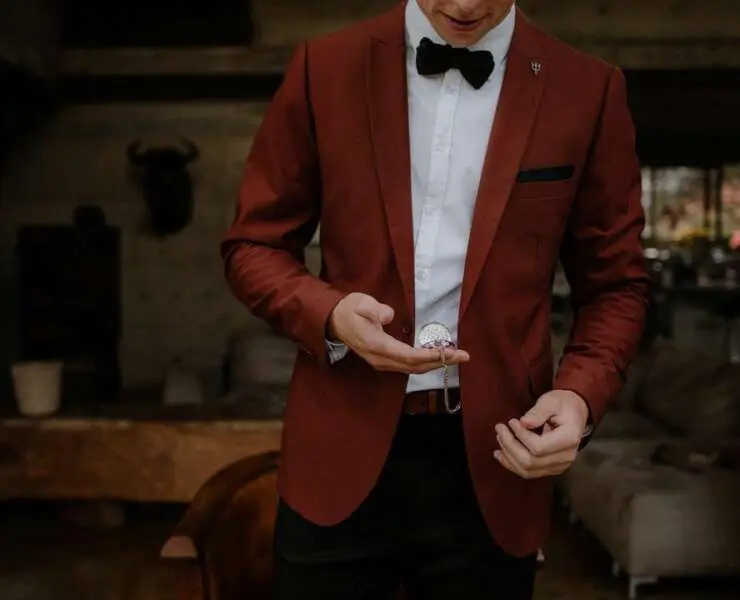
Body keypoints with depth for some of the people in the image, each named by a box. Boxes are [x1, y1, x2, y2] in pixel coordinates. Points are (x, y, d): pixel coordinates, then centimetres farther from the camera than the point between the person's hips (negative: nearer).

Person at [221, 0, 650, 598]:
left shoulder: (589, 91, -1)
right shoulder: (325, 67, 0)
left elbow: (614, 283, 6)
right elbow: (253, 245, 5)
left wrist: (581, 392, -12)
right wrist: (328, 313, -15)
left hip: (491, 462, 0)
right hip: (342, 452, 1)